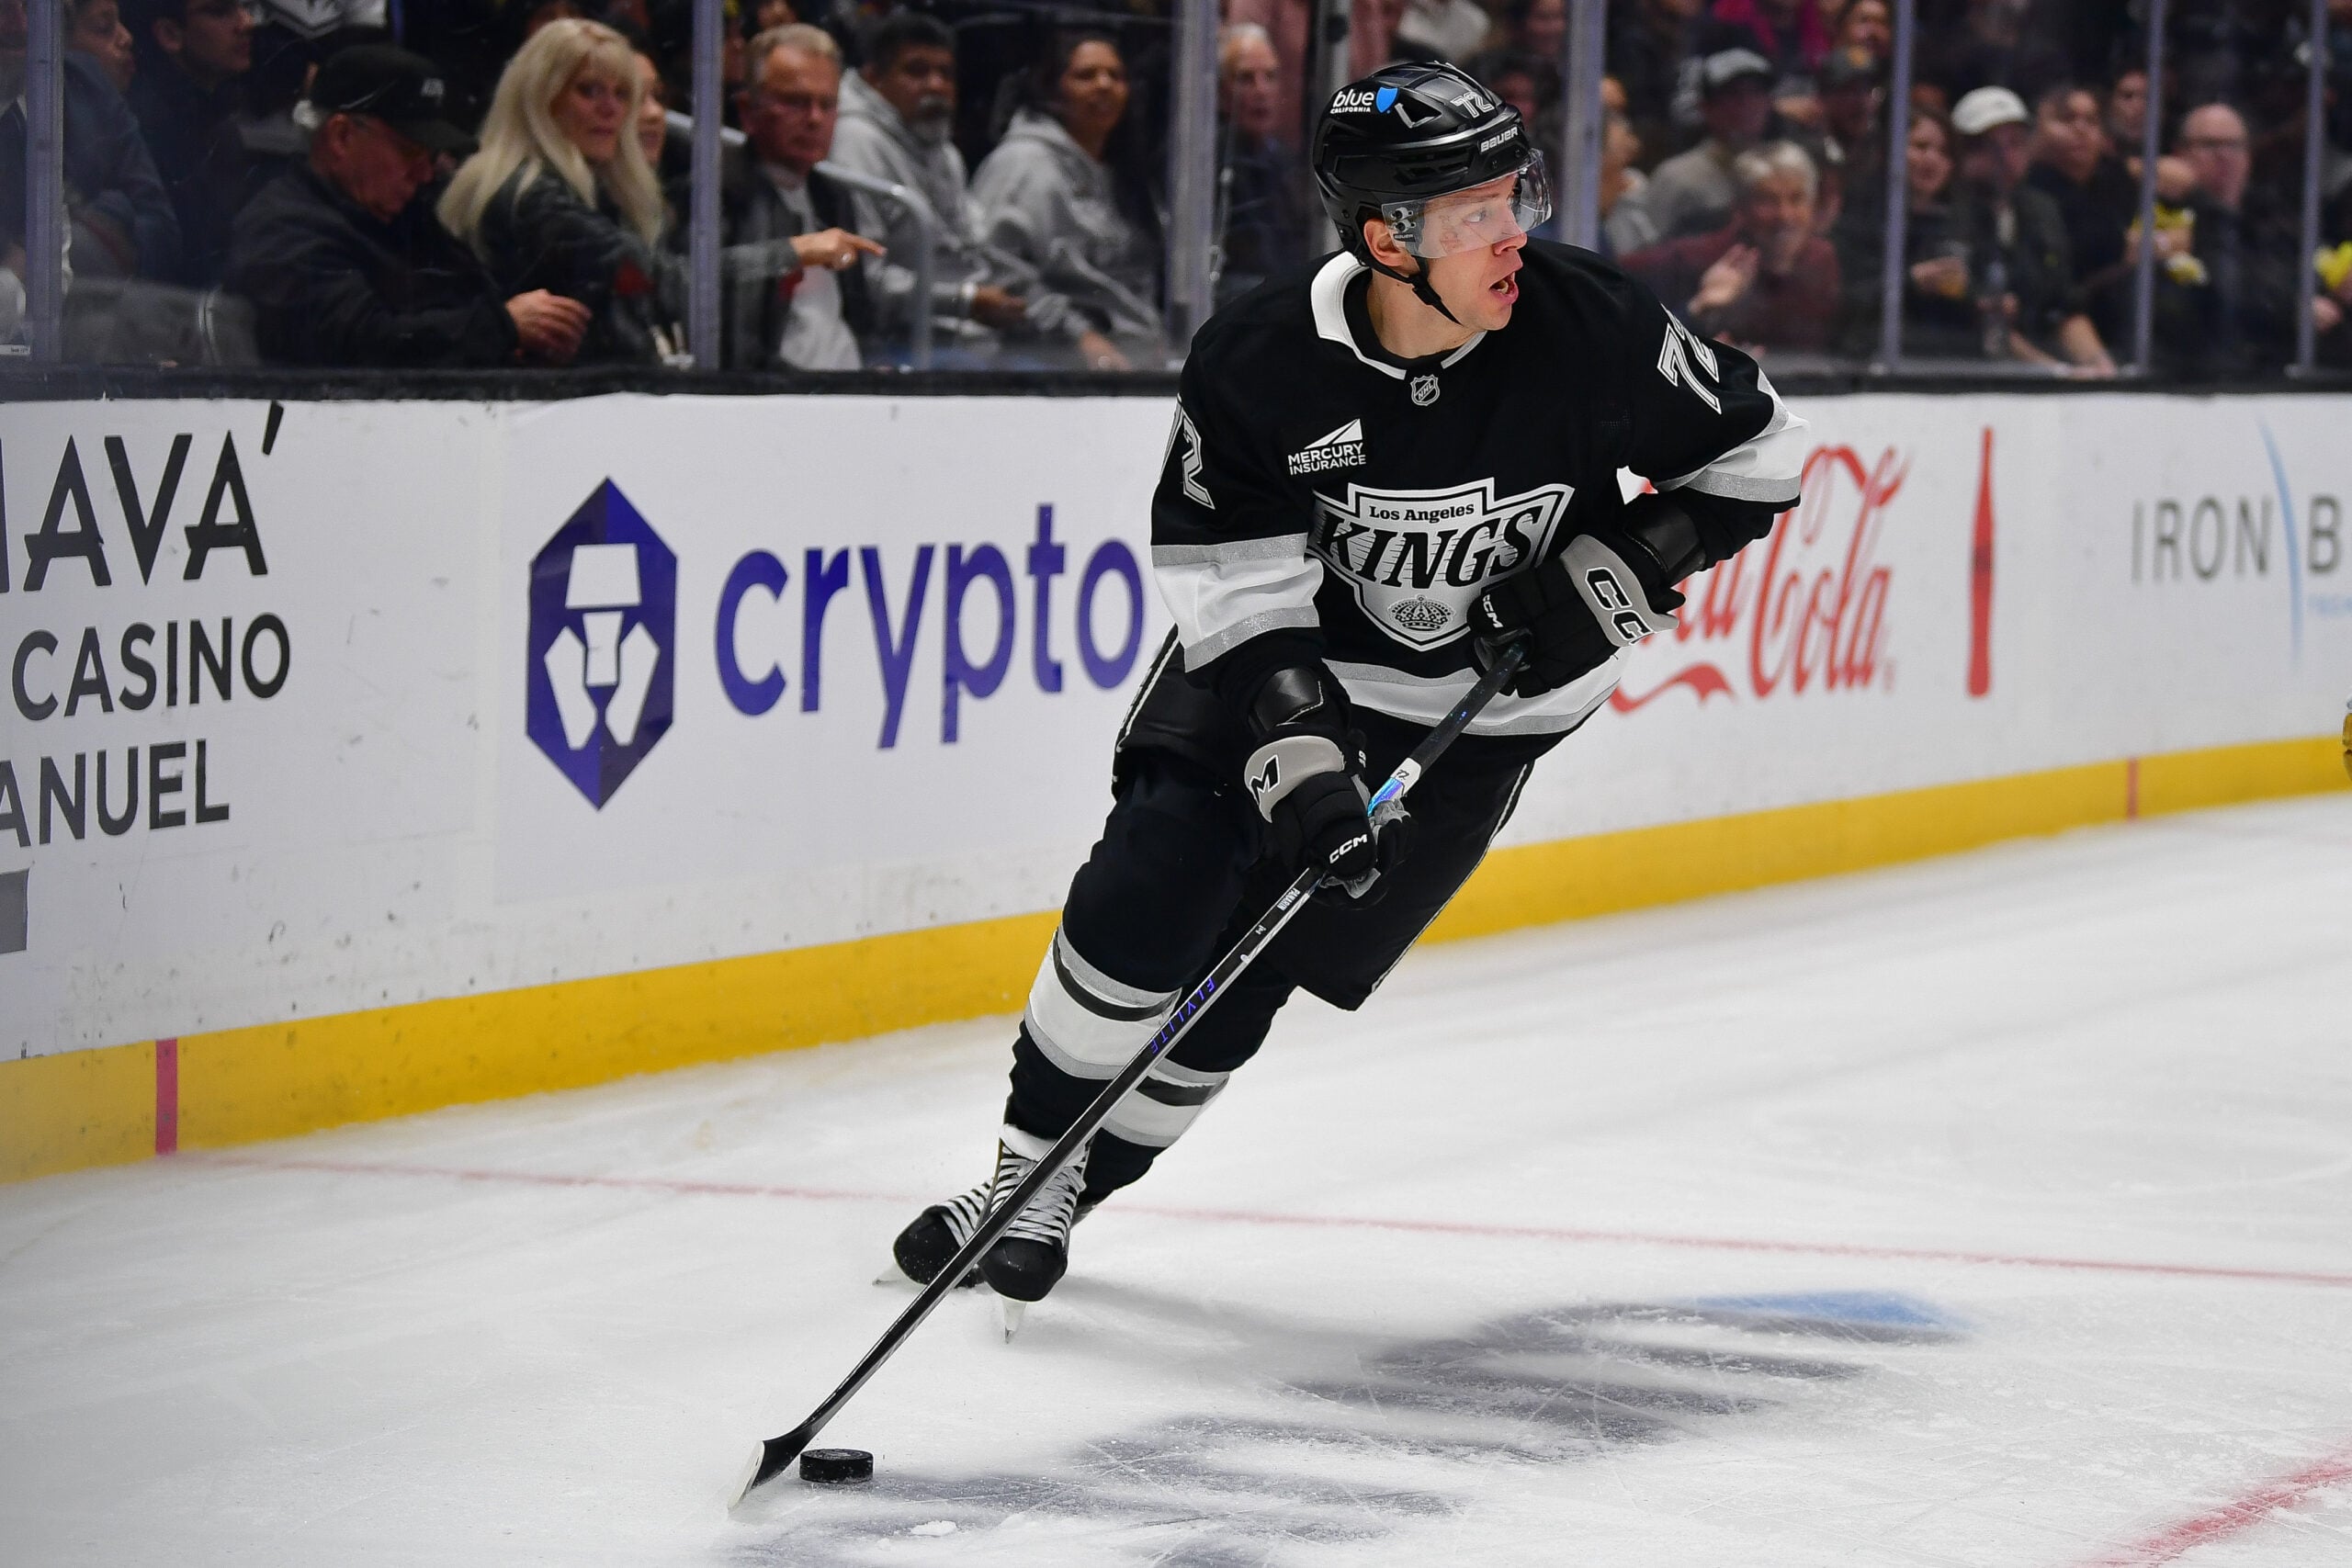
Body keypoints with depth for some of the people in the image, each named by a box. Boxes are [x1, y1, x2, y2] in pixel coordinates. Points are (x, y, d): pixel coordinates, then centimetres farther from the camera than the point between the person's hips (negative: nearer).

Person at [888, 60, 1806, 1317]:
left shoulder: (1588, 331, -22)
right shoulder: (1259, 362, -23)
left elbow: (1756, 452, -7)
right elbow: (1236, 587, -20)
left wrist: (1622, 565, -18)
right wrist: (1293, 752, -32)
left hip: (1477, 699, 0)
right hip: (1279, 663, 0)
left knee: (1257, 962, -4)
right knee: (1149, 895, -15)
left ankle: (1085, 1178, 15)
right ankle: (1031, 1166, 6)